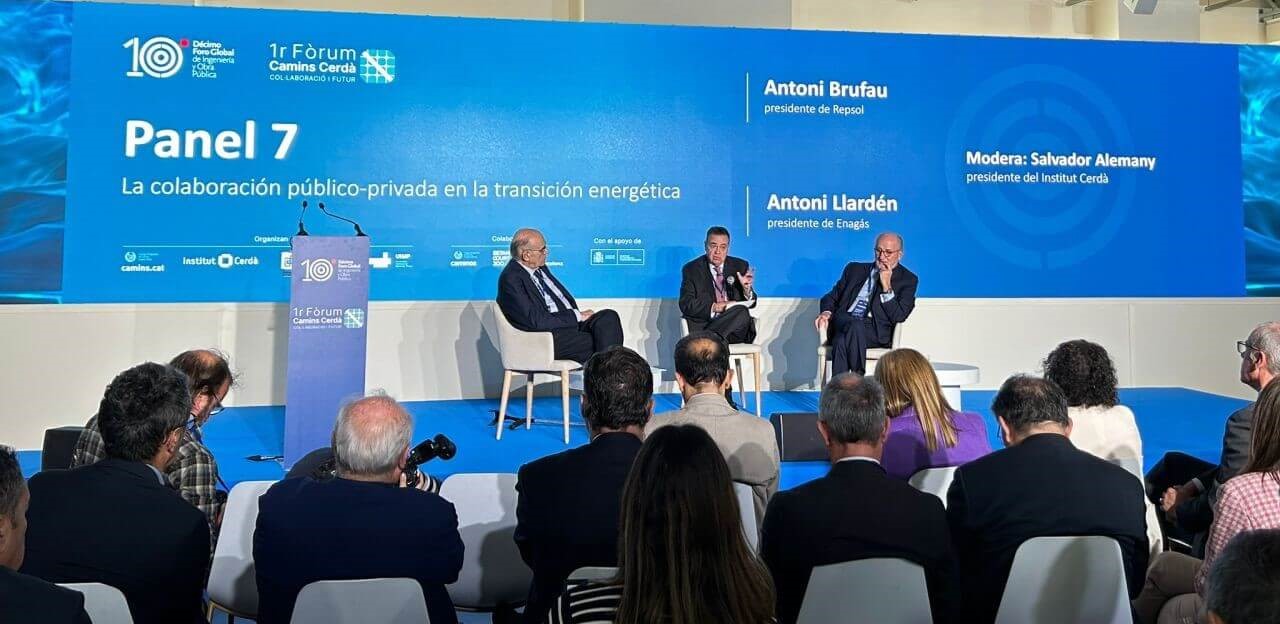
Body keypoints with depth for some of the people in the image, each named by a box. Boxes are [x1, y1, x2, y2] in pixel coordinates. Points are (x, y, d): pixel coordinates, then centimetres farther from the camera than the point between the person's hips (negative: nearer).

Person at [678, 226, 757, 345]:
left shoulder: (740, 266, 14)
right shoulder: (691, 269, 7)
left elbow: (751, 304, 12)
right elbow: (686, 304, -3)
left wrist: (747, 289, -10)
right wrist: (714, 307, -16)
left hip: (734, 330, 4)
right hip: (703, 325, -4)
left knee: (742, 312, -32)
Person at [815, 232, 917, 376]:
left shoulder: (907, 279, 11)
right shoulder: (855, 269, 23)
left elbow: (898, 317, 0)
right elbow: (832, 297, 22)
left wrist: (887, 286, -8)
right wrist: (827, 312, -1)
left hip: (876, 332, -3)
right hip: (843, 323, 3)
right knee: (854, 325, -36)